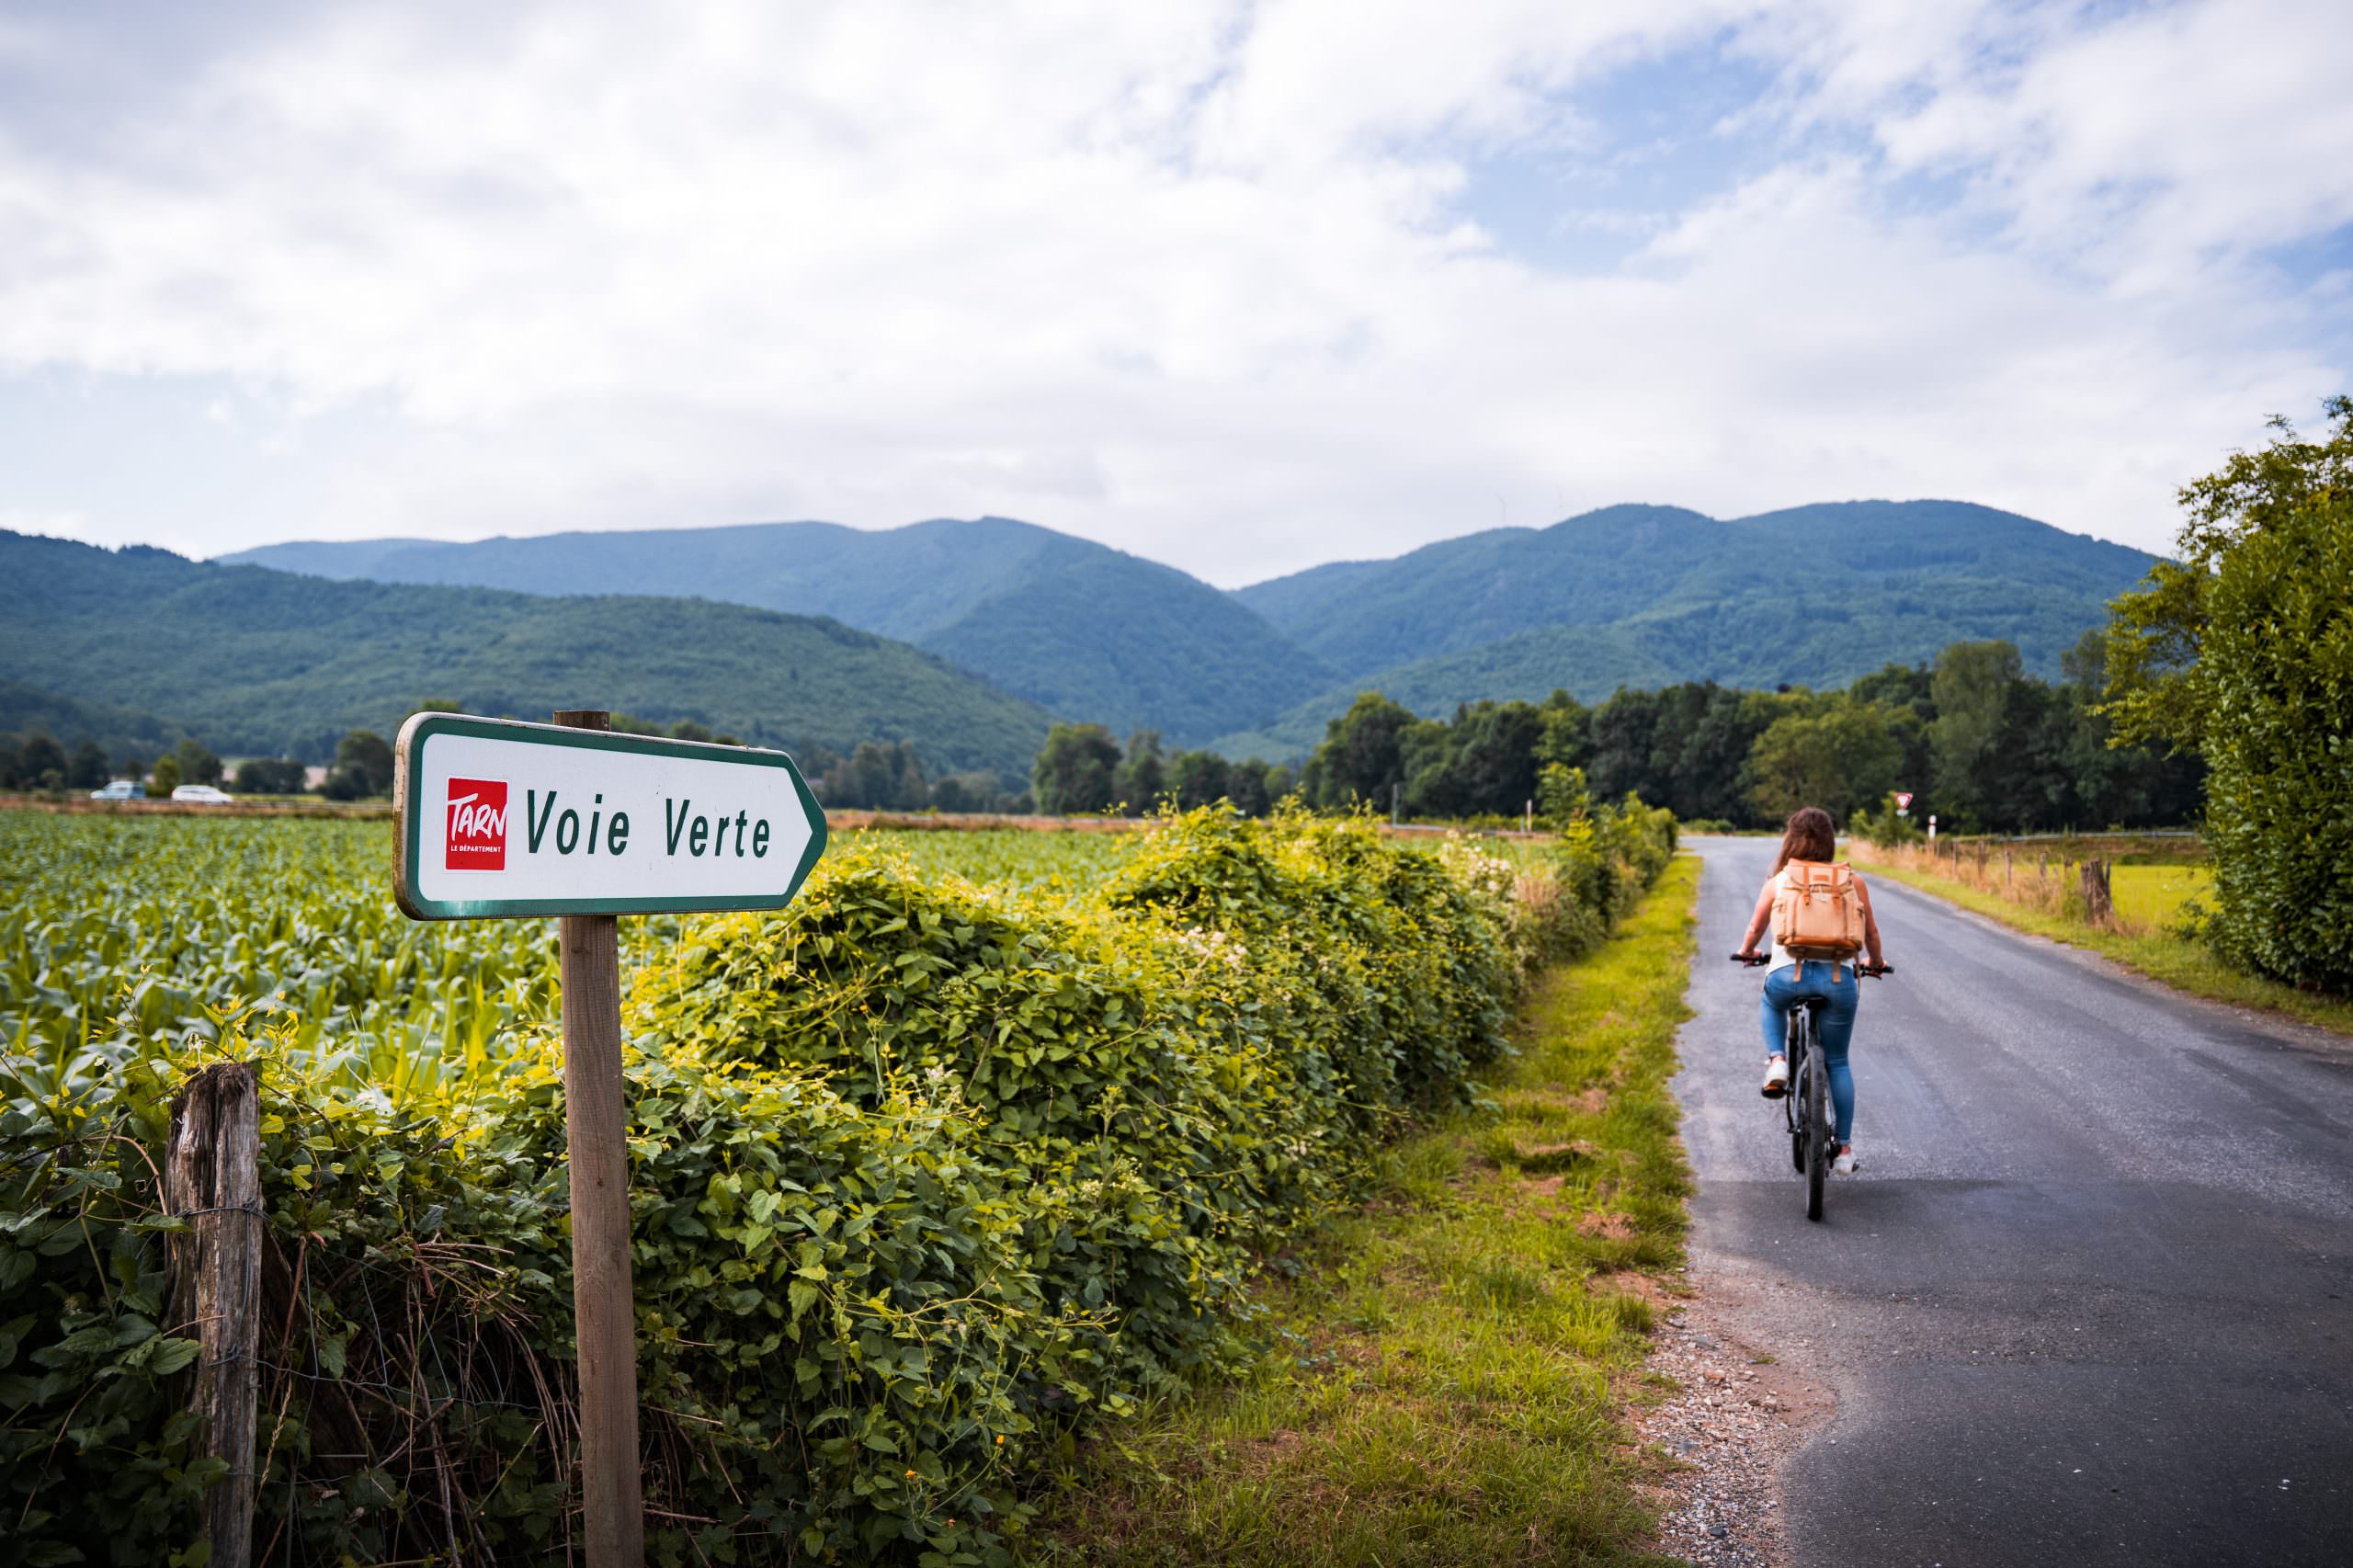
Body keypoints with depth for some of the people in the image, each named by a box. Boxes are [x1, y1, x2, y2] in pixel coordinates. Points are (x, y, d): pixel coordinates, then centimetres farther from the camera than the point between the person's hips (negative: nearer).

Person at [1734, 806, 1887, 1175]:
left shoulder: (1778, 880, 7)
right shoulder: (1852, 881, 9)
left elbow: (1755, 928, 18)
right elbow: (1871, 932, 17)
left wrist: (1746, 952, 40)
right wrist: (1877, 963, 38)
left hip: (1789, 974, -1)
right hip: (1839, 977, 1)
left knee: (1770, 1003, 35)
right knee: (1837, 1062, 18)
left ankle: (1777, 1060, 9)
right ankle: (1844, 1148, 20)